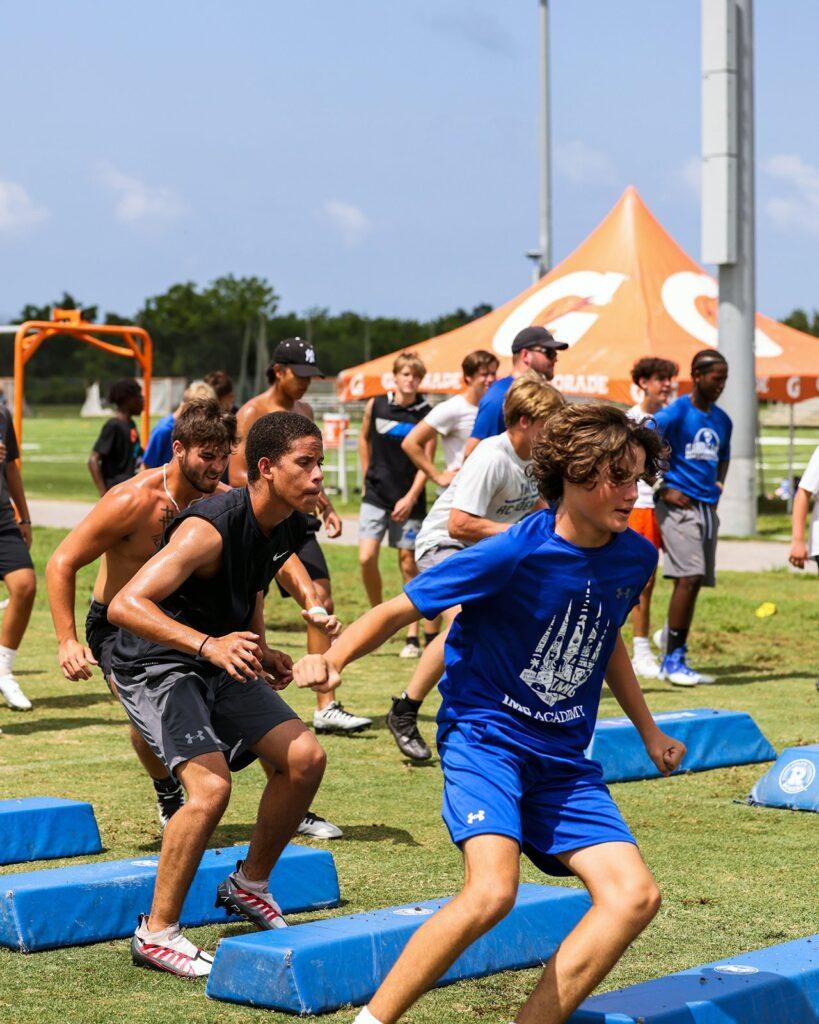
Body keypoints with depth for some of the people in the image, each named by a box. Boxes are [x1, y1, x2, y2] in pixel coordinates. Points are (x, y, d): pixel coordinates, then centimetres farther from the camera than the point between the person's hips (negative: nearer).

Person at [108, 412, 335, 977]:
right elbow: (125, 604, -38)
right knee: (211, 787, -24)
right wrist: (208, 644, -48)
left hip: (220, 662, 8)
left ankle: (250, 884, 17)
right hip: (156, 664, -8)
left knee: (305, 756, -2)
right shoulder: (211, 529, -29)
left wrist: (259, 651, 7)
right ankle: (157, 932, -8)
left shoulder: (291, 528, -2)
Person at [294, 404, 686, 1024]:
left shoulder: (635, 558, 3)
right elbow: (400, 610, -11)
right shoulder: (514, 554, -16)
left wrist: (649, 732, 29)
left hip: (563, 756, 7)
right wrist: (333, 660, -28)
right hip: (485, 734, -6)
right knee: (493, 890, -29)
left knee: (636, 896, -11)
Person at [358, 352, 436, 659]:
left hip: (408, 500, -2)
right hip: (376, 495, 2)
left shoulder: (426, 415, -6)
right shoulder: (376, 406, 1)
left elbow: (426, 461, -7)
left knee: (408, 564, 2)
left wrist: (411, 497, -16)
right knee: (366, 558, -10)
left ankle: (413, 636, 8)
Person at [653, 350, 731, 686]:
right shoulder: (675, 413, -8)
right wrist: (663, 489, -12)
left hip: (707, 507, 7)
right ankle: (673, 659, -10)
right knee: (689, 577, -16)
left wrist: (718, 487, 15)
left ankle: (673, 649, 15)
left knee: (694, 582, 7)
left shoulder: (722, 420, 14)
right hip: (679, 505, -7)